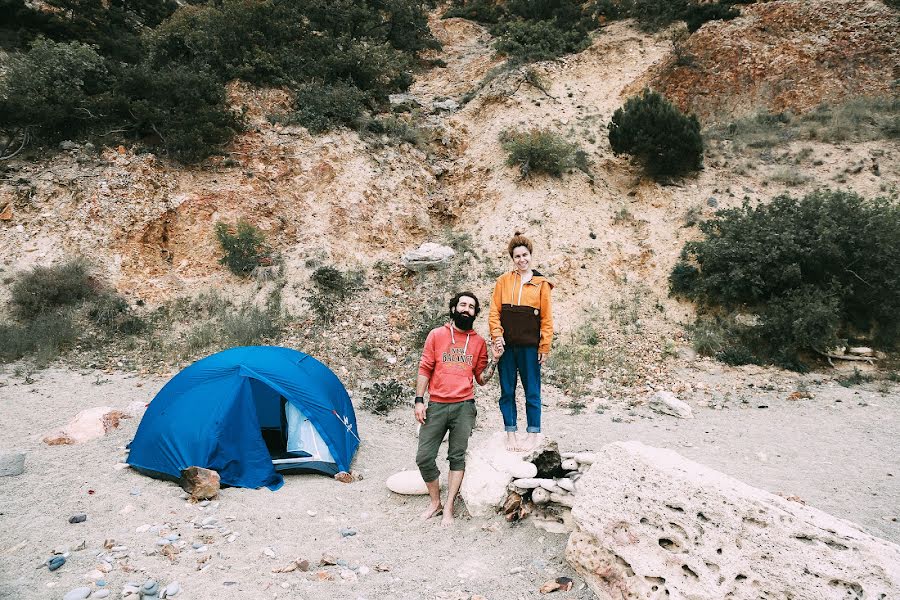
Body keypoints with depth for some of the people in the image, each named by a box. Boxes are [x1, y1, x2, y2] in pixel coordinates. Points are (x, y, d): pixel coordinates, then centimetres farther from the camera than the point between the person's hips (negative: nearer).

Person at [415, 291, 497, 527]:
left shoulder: (479, 342, 8)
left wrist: (494, 360, -3)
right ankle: (435, 503, 18)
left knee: (457, 457, 4)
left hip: (464, 407, 1)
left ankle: (448, 508, 15)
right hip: (436, 406, 0)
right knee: (424, 457, -1)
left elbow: (481, 379, 11)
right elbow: (424, 370, 4)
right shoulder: (437, 335, 4)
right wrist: (419, 400, -3)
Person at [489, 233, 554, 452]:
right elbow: (494, 312, 5)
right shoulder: (503, 281, 7)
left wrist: (545, 346, -2)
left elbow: (547, 318, 3)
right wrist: (497, 336, -7)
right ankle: (511, 434, 16)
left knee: (532, 391, 4)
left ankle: (533, 434, 15)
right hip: (506, 346, 2)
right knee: (507, 391, 7)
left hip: (530, 346, -1)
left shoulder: (541, 283, 4)